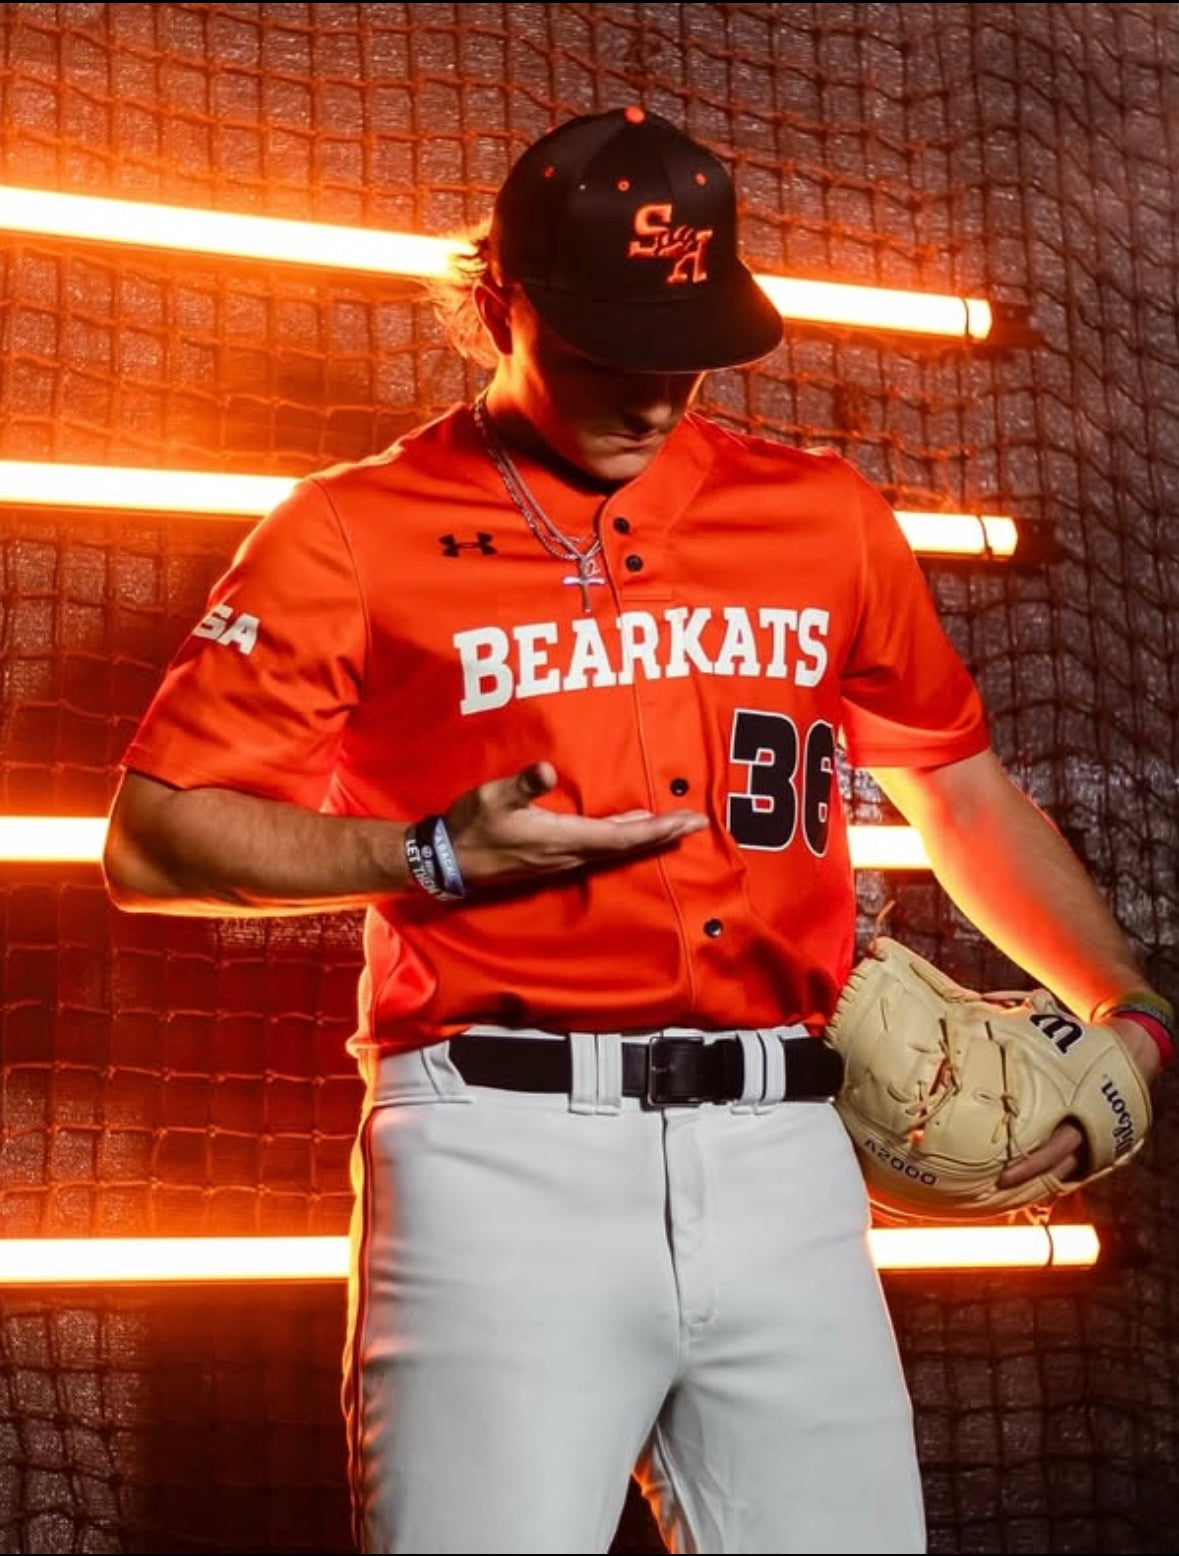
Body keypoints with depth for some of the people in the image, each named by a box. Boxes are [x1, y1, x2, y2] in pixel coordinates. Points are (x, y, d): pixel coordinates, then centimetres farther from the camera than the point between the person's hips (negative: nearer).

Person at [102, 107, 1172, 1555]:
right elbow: (149, 842, 2)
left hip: (780, 1157, 3)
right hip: (504, 1150, -3)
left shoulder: (828, 518, 14)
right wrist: (438, 857, -8)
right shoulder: (355, 536, 3)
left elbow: (961, 788, 25)